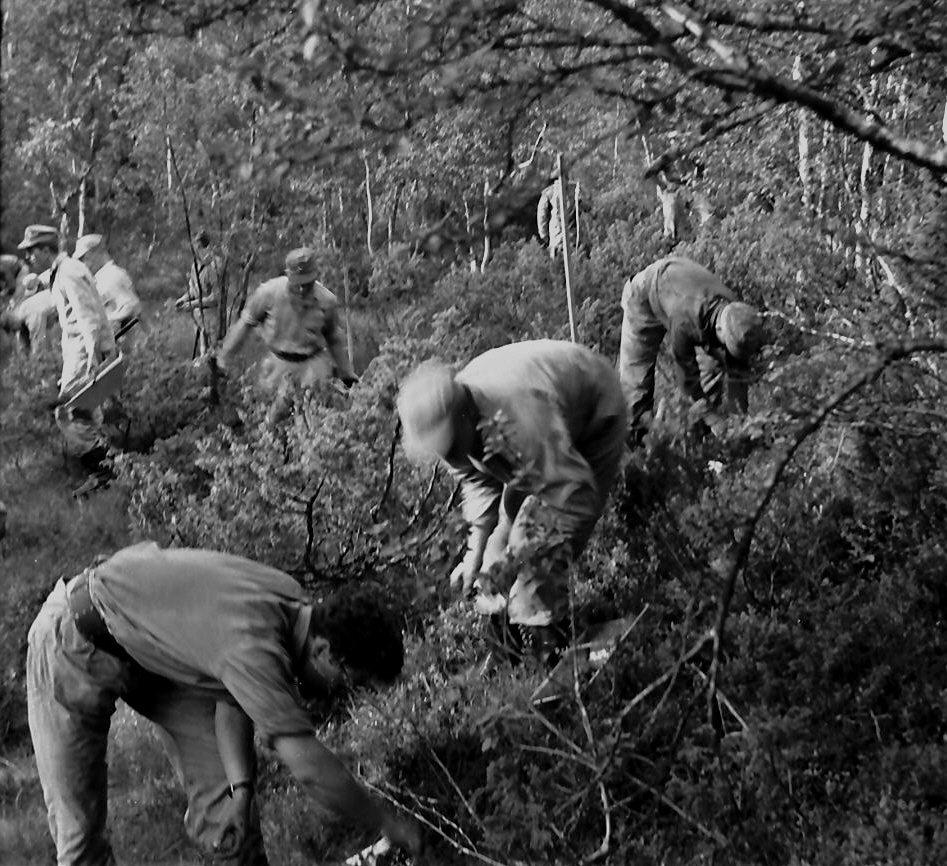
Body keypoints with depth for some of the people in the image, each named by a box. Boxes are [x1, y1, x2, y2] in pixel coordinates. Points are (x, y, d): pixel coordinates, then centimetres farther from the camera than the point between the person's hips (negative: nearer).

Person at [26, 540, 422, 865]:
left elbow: (235, 699, -3)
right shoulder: (253, 646, -39)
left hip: (152, 643, 8)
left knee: (221, 783, 2)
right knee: (78, 814, -2)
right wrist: (386, 823, -24)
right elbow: (310, 769, -36)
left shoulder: (292, 609, -12)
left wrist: (241, 787, -15)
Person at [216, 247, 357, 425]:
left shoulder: (326, 300, -13)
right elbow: (246, 322, -1)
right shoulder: (270, 292, -17)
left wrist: (346, 373, 16)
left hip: (312, 363, 0)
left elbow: (334, 338, 6)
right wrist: (225, 355, 5)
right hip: (280, 363, 0)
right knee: (277, 416, 7)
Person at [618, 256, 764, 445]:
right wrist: (710, 414, -26)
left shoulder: (737, 315, -31)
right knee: (635, 369, -6)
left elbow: (738, 373, -21)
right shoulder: (685, 321, -48)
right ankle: (633, 431, 11)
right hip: (645, 296, -5)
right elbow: (687, 372, -33)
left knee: (712, 364, -6)